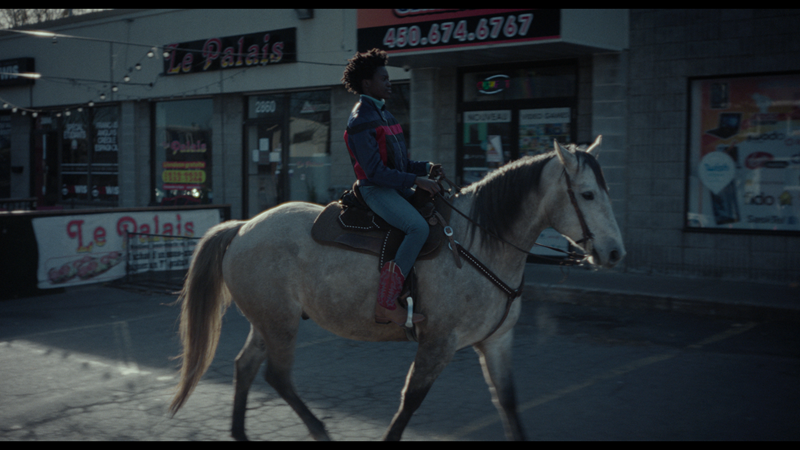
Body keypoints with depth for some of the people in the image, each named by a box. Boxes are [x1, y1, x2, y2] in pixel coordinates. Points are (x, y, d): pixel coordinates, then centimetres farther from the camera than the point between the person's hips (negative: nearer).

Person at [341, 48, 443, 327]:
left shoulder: (383, 114, 18)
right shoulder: (361, 120, -11)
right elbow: (375, 172, -19)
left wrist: (426, 168, 5)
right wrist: (416, 181, -21)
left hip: (397, 187, 10)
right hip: (375, 190, -10)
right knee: (418, 227, -30)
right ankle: (385, 305, -29)